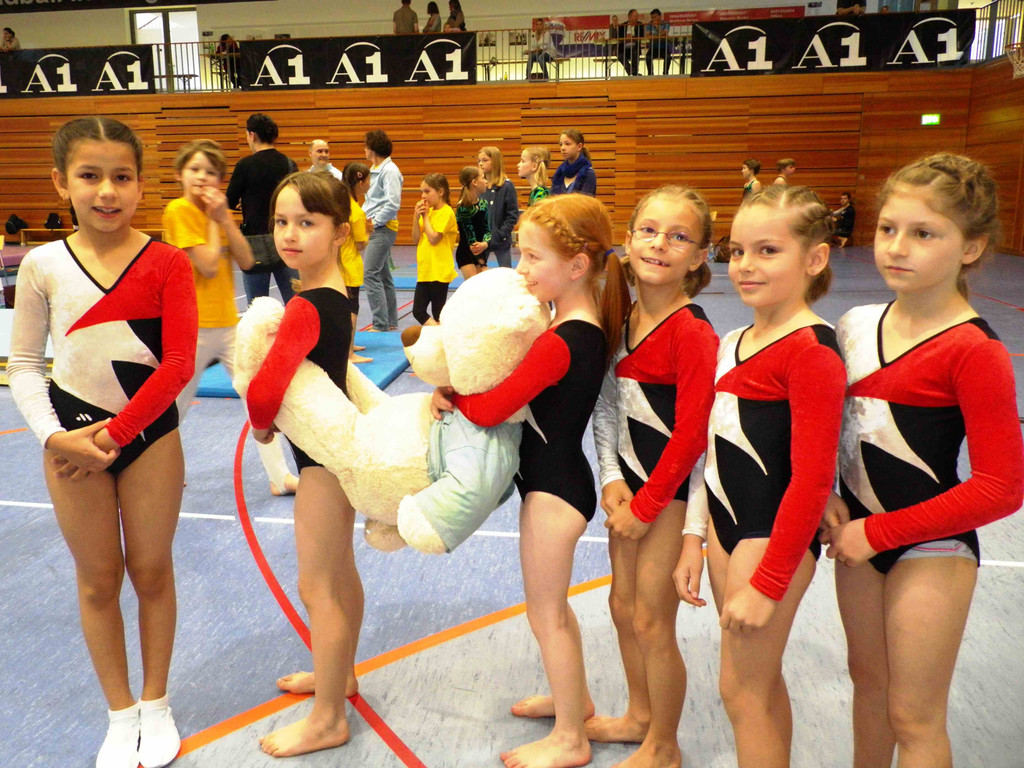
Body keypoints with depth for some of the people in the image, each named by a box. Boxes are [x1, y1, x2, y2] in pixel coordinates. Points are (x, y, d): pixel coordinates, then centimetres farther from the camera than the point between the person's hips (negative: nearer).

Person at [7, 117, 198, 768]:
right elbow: (24, 364, 2)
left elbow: (178, 365, -13)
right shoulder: (44, 265, -3)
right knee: (98, 580, 12)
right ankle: (121, 715, 30)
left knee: (152, 572, 10)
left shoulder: (167, 263, -9)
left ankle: (156, 705, 32)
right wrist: (54, 435, -12)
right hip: (72, 435, 2)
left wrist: (117, 433, -14)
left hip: (150, 432, -1)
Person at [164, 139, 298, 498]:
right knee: (177, 404, 9)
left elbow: (246, 261, 0)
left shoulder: (217, 210, 10)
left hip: (228, 322, 6)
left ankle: (280, 476, 8)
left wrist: (224, 217, -8)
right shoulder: (178, 210, -12)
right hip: (193, 325, -6)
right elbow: (208, 265, -19)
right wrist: (213, 219, -10)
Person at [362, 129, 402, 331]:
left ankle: (381, 324, -12)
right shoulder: (374, 170, 18)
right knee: (383, 276, 13)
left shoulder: (390, 170, -12)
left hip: (382, 229, -10)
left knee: (370, 274, -14)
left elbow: (393, 203, -19)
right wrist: (362, 216, 9)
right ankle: (391, 321, 21)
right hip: (372, 228, 10)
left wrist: (375, 222, -15)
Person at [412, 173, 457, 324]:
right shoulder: (428, 211, 13)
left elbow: (433, 238, -19)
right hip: (424, 271, 8)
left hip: (439, 271, -8)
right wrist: (416, 216, -3)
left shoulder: (446, 212, -11)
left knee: (438, 315, 0)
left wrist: (425, 216, -9)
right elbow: (416, 238, 9)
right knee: (418, 311, 6)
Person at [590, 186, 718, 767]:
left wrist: (645, 508, -14)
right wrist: (612, 478, -5)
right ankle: (640, 716, 43)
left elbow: (691, 436, -21)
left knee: (652, 622, 5)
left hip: (672, 491, -8)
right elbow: (607, 403, 6)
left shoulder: (693, 332, -20)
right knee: (623, 605, 20)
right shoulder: (625, 319, 3)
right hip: (631, 483, 8)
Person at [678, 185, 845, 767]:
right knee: (762, 680, 20)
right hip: (726, 524, 8)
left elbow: (812, 479, -20)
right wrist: (694, 542, 14)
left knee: (741, 689, 4)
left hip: (775, 537, -8)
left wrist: (767, 583, -18)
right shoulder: (731, 344, 8)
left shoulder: (811, 351, -18)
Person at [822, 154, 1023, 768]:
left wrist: (880, 532, -16)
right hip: (860, 534, 6)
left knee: (913, 716, 9)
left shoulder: (974, 351, -19)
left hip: (931, 548, -5)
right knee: (868, 680, 22)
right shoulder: (857, 326, -1)